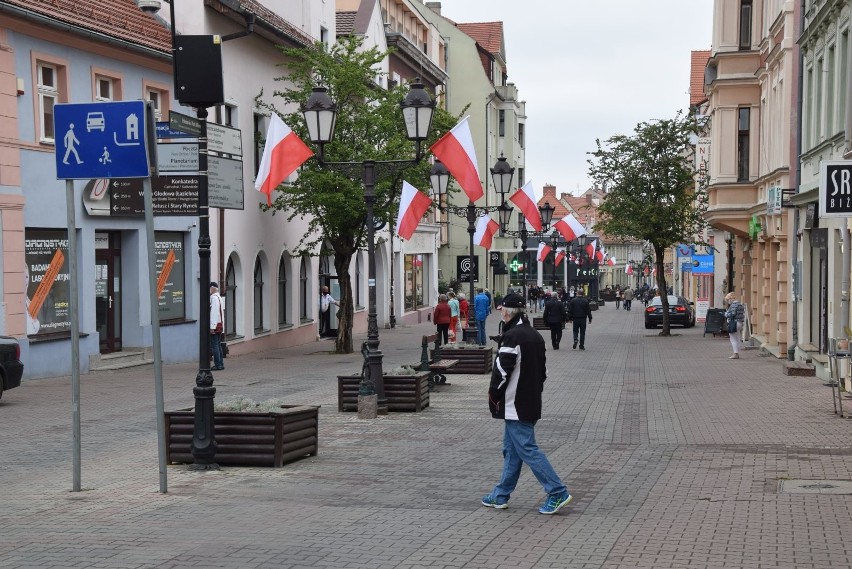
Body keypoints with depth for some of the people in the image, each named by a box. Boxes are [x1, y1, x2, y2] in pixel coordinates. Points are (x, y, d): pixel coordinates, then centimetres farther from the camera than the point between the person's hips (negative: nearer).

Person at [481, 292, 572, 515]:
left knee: (527, 449, -6)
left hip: (515, 405, -10)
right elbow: (543, 370, 18)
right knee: (511, 449, 16)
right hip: (532, 403, 10)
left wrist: (494, 396, -6)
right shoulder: (535, 335, 12)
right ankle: (501, 495, 23)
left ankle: (558, 493, -8)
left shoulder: (512, 337, -18)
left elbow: (501, 371, -20)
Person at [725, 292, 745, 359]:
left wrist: (726, 314, -6)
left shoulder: (734, 304, -14)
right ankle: (737, 353, 16)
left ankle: (735, 354, -10)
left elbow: (733, 314, -22)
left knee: (733, 339, -7)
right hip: (739, 323, 10)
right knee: (737, 340, 13)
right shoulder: (740, 304, 17)